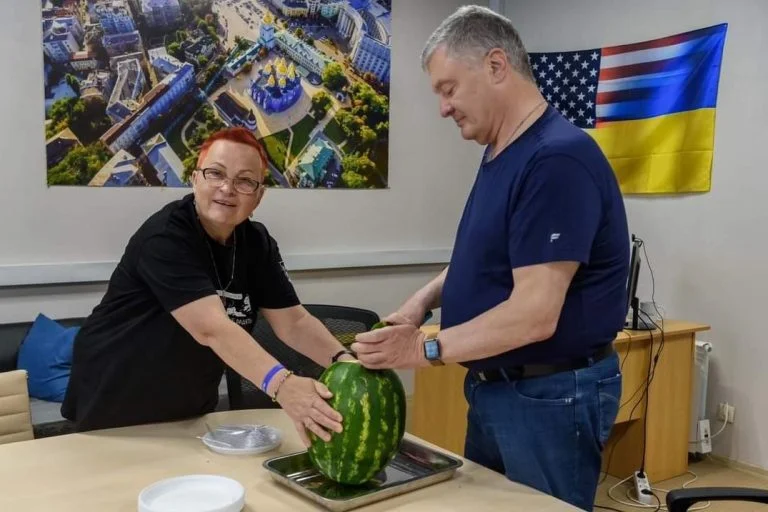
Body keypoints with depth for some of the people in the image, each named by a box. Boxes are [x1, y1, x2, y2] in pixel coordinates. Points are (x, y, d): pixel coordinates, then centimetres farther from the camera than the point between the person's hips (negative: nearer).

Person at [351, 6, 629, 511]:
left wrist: (426, 348, -20)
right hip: (494, 385, 9)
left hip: (553, 394, -9)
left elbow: (535, 314, -27)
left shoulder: (558, 158, -24)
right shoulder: (501, 156, 7)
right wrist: (424, 299, 1)